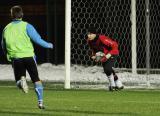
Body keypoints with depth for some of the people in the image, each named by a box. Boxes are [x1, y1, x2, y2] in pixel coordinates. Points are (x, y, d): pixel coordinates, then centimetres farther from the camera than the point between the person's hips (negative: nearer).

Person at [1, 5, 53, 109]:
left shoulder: (6, 29, 8)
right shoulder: (26, 26, -2)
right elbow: (37, 39, -7)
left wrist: (9, 55, 34)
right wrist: (48, 45, 9)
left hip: (15, 58, 1)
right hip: (28, 56, -1)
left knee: (18, 81, 11)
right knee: (36, 80, 11)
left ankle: (21, 80, -24)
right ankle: (40, 102, 6)